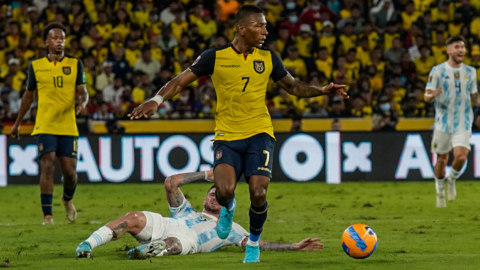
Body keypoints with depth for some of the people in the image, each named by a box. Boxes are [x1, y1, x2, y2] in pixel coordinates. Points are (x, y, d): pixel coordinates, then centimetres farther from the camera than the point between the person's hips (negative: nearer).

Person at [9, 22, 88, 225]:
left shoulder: (75, 64, 6)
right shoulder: (36, 66, 5)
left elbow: (82, 92, 2)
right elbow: (28, 95, 16)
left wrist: (82, 102, -22)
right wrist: (17, 123, 20)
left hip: (68, 126, 1)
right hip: (45, 126, -1)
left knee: (69, 170, 1)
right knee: (47, 166, -15)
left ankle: (68, 199, 34)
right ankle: (47, 215, -12)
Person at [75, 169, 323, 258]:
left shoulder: (230, 229, 34)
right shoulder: (186, 211, 40)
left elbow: (256, 243, 25)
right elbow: (171, 183, 31)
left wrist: (295, 247, 17)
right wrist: (205, 175, 33)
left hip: (188, 240, -3)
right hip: (162, 224, 3)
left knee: (174, 243, -41)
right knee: (134, 219, -28)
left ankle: (145, 251, -69)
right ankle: (87, 245, -36)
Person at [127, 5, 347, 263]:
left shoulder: (268, 58, 6)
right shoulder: (215, 57, -3)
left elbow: (293, 87, 20)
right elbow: (180, 81, -2)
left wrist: (323, 90, 5)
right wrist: (157, 100, -19)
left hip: (259, 135, 2)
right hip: (227, 137, -2)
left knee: (257, 193, -16)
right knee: (225, 191, -24)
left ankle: (253, 243, 12)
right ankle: (228, 208, 17)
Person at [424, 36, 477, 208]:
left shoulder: (470, 72, 6)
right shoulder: (437, 71, -3)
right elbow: (426, 97, -3)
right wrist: (433, 94, -27)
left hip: (463, 123, 1)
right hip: (443, 122, -1)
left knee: (461, 156, -17)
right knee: (442, 159, 6)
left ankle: (452, 181, 13)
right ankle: (440, 192, 28)